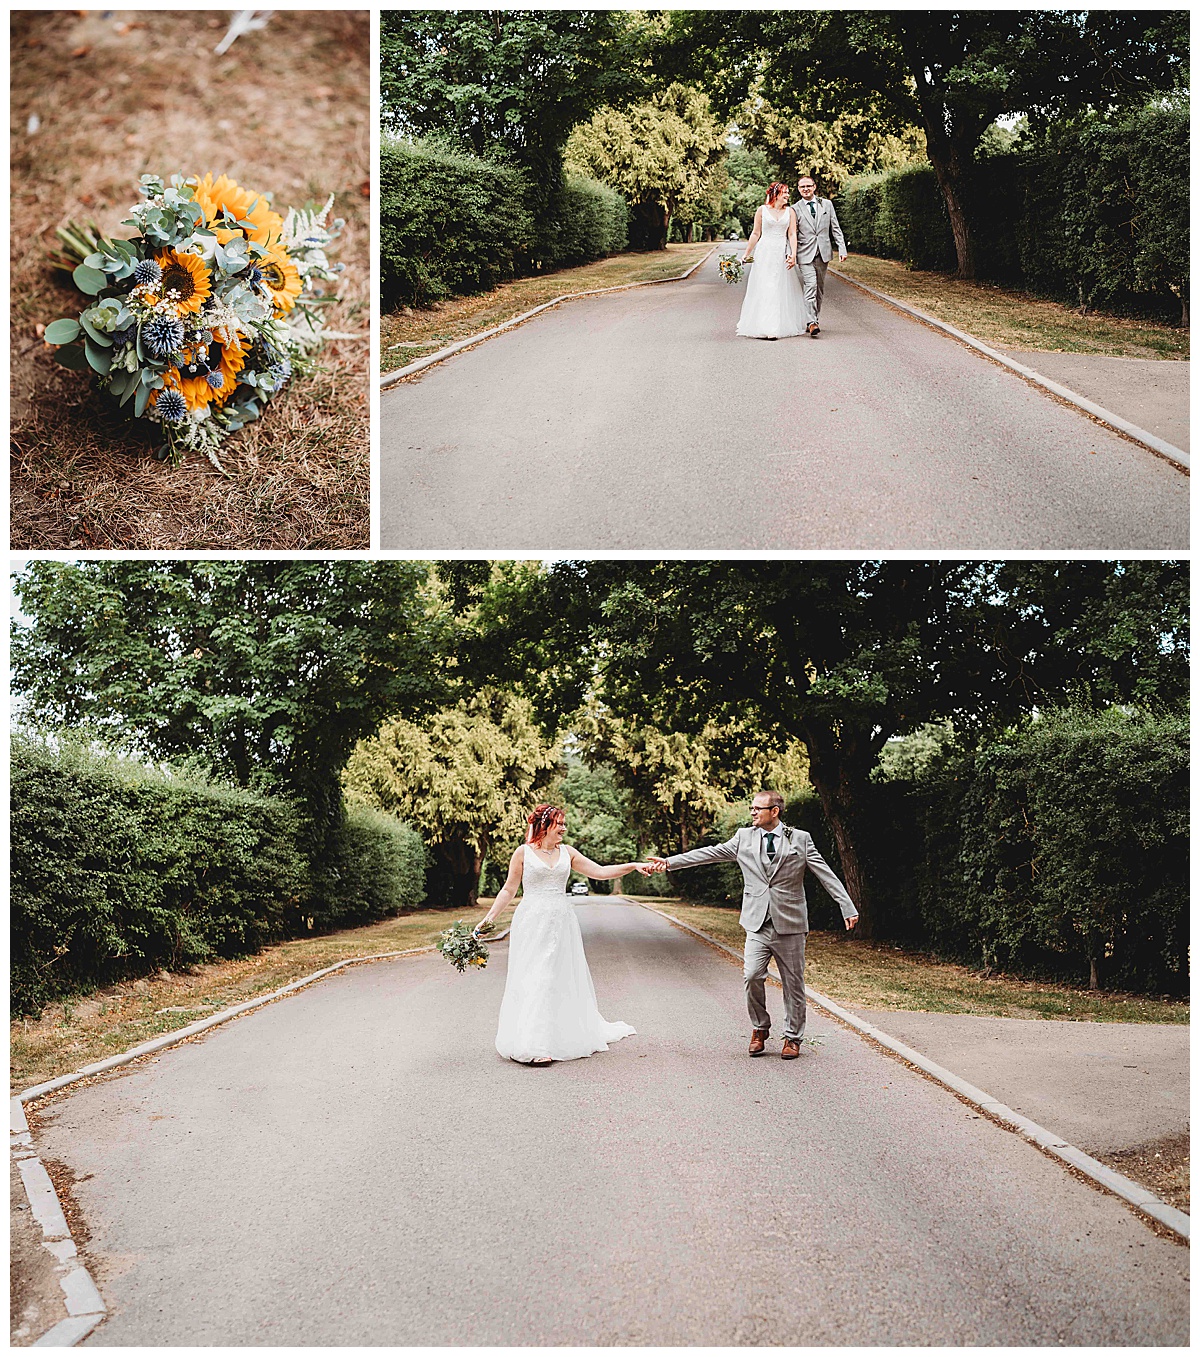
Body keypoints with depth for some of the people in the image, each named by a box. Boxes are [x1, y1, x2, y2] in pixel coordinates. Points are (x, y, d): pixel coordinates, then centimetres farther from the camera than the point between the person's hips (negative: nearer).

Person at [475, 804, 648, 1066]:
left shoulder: (566, 852, 9)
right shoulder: (524, 852, -1)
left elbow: (599, 872, 7)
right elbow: (509, 890, 3)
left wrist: (634, 866, -1)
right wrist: (489, 917, -4)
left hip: (561, 923, 4)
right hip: (532, 924, -4)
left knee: (564, 978, 8)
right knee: (534, 980, -5)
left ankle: (569, 1036, 21)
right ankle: (532, 1045, -3)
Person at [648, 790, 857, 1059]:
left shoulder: (800, 839, 2)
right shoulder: (744, 837, 8)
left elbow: (826, 875, 2)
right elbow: (710, 853, 6)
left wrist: (848, 909, -5)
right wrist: (669, 862, -1)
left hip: (790, 924, -1)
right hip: (757, 924, 1)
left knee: (793, 983, 4)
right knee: (752, 976, -11)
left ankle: (792, 1037, 20)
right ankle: (760, 1029, 12)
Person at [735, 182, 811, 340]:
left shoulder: (790, 211, 7)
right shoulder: (762, 210, 3)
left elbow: (792, 234, 1)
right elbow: (756, 233, 7)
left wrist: (793, 254, -10)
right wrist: (747, 254, 6)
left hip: (782, 253, 2)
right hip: (764, 253, -2)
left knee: (783, 289, 3)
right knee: (764, 289, -6)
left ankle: (783, 325, 10)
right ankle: (764, 327, -8)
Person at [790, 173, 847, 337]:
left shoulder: (827, 204, 9)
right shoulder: (795, 209, 3)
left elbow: (836, 228, 10)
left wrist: (842, 249, 2)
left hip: (823, 253, 3)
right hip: (805, 254, -3)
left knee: (819, 289, 8)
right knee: (810, 287, -14)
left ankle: (815, 318, 19)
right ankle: (812, 322, -17)